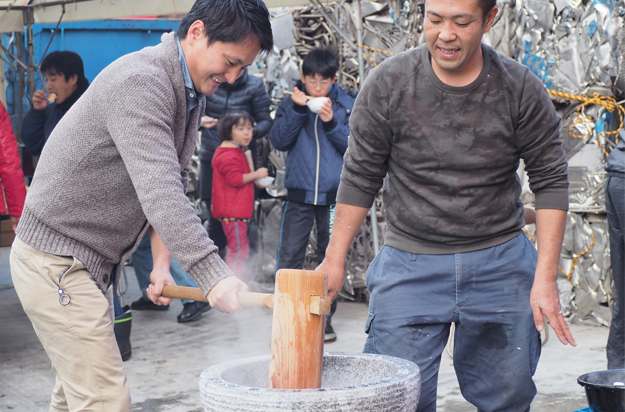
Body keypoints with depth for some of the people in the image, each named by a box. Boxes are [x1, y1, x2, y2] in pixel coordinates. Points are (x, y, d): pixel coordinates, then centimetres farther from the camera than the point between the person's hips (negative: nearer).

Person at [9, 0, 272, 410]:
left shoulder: (192, 95, 9)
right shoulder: (139, 83, -24)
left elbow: (173, 186, 12)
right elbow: (159, 191, -35)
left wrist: (161, 264, 0)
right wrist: (214, 276, -42)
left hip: (93, 264, 10)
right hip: (56, 262, -10)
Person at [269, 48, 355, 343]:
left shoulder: (346, 106, 2)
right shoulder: (291, 104, 5)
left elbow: (354, 145, -3)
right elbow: (279, 141, -4)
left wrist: (331, 122, -16)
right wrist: (298, 111, -13)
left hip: (334, 194, 0)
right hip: (300, 193, 0)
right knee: (289, 255, -5)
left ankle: (325, 316, 19)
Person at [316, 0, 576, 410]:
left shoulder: (522, 90, -6)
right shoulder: (388, 84, -7)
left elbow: (551, 181, 0)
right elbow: (361, 177, 3)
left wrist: (546, 278, -6)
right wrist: (335, 260, 4)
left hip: (501, 263, 1)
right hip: (410, 264, -1)